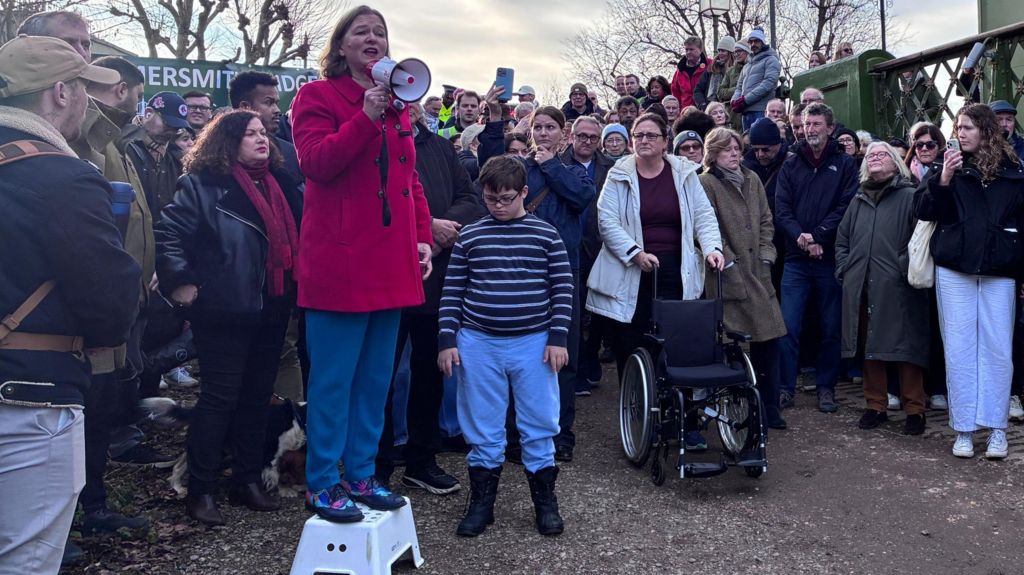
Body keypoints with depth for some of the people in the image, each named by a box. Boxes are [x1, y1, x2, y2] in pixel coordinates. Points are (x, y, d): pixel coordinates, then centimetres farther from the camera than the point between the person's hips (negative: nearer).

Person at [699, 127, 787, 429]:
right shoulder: (705, 183, -4)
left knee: (769, 336, 3)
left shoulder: (752, 180, 15)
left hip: (757, 271, 6)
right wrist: (728, 260, -11)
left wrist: (766, 255, 5)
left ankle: (769, 407, 14)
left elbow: (766, 220, 16)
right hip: (727, 274, -6)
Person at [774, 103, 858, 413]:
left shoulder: (844, 164, 5)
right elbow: (782, 209, 1)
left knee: (831, 329, 7)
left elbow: (846, 207, -6)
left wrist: (818, 237, -17)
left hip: (830, 259, -1)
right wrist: (799, 237, -16)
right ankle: (785, 387, 7)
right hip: (796, 259, 1)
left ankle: (826, 388, 18)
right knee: (789, 326, -2)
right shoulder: (791, 165, 11)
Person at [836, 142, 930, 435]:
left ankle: (914, 409, 8)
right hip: (862, 288, 5)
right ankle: (876, 406, 19)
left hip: (898, 288, -5)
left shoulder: (909, 197, 2)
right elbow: (841, 240, 24)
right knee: (869, 348, 9)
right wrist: (845, 270, 12)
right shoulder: (858, 201, 19)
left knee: (905, 348, -3)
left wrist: (907, 266, -14)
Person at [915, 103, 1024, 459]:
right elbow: (924, 211, -1)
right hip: (954, 270, 0)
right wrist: (942, 181, -17)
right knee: (959, 348, 2)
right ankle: (963, 429, 9)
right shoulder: (951, 166, 7)